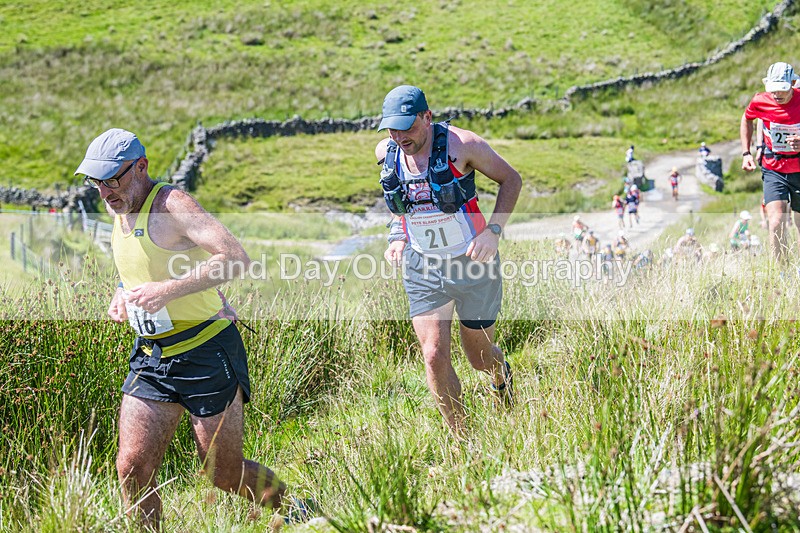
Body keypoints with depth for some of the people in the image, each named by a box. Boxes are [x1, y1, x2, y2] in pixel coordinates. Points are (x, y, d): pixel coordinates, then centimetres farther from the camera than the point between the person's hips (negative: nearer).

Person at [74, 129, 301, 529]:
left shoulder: (171, 204, -17)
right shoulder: (118, 211, 9)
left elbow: (235, 258, -28)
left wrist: (167, 290, -33)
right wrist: (123, 294, 7)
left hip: (206, 350, -7)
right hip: (150, 358, 7)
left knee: (224, 473, 3)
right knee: (132, 467, -5)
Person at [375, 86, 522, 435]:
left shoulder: (460, 145, -18)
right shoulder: (386, 152, -5)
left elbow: (511, 179, -6)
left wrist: (493, 231, -17)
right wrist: (398, 236, 1)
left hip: (473, 262, -3)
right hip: (422, 268, 3)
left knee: (478, 356, 10)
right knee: (434, 356, -10)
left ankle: (502, 376, 49)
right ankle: (461, 439, 9)